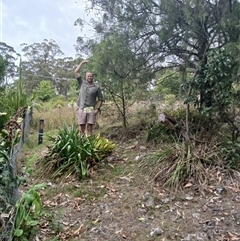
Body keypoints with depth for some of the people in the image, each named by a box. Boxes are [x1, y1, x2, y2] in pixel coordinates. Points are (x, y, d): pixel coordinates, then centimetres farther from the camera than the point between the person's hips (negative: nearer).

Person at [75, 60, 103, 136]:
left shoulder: (96, 88, 5)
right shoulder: (82, 83, 11)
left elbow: (100, 99, 6)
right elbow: (76, 72, 10)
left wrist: (97, 109, -5)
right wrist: (82, 63, 11)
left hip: (91, 110, -1)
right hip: (81, 109, 1)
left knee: (89, 128, 0)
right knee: (82, 127, 4)